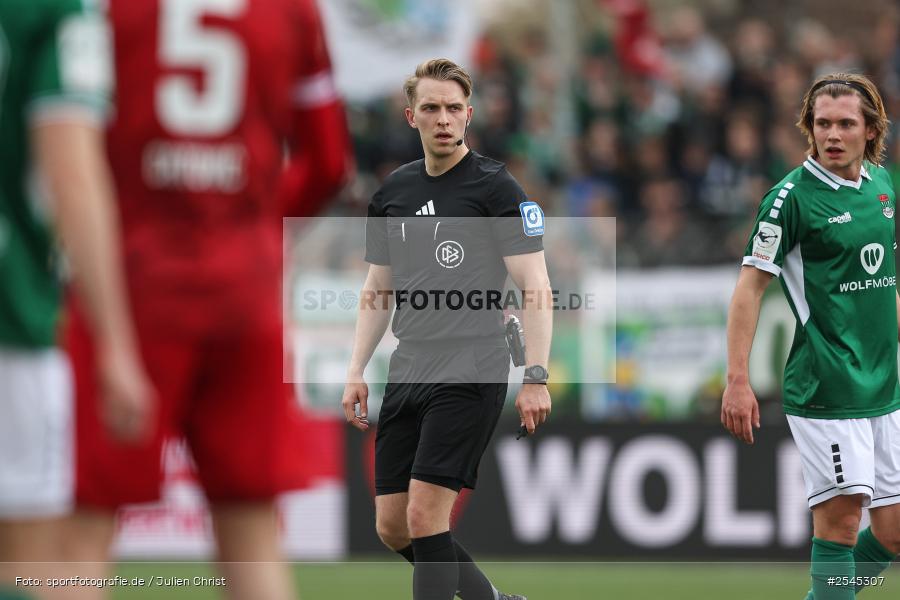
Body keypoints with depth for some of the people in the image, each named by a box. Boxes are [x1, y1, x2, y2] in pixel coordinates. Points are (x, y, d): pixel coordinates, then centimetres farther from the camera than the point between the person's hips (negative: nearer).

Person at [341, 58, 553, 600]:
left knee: (425, 516, -15)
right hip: (408, 373, 7)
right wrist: (357, 371, 12)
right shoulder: (393, 192, 12)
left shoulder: (495, 186, -6)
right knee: (392, 525, 6)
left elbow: (535, 285, -10)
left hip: (470, 374, -7)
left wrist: (537, 377, -18)